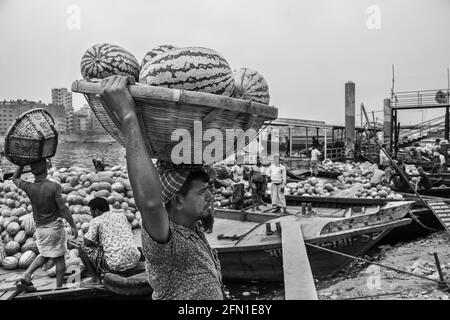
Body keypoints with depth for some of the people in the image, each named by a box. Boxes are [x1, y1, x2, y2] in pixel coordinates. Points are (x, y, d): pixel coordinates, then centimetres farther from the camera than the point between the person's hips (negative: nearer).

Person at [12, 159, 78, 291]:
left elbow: (15, 178, 13)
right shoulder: (54, 186, -19)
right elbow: (63, 209, -17)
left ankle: (26, 275, 2)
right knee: (59, 258, 9)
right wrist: (73, 226, -7)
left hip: (40, 228, 4)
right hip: (55, 226, -4)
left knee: (44, 256, 23)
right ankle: (59, 287, 14)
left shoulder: (29, 187, -9)